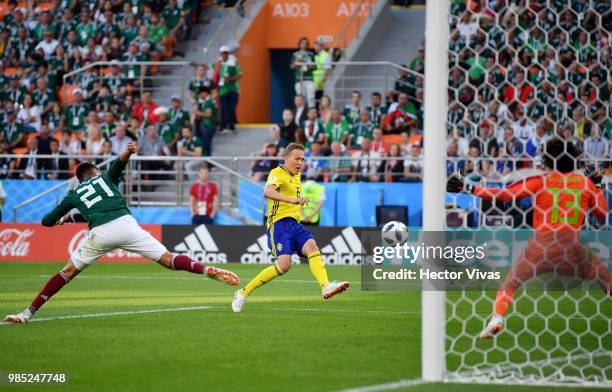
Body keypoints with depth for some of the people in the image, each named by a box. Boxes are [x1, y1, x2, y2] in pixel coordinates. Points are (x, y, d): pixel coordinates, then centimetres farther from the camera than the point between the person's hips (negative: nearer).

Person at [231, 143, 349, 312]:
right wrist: (292, 200, -43)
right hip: (280, 223, -8)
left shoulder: (296, 175, 20)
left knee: (312, 246, -21)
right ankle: (243, 293, -8)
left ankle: (326, 287, -41)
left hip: (295, 224, 8)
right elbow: (268, 192, -31)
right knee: (284, 265, -20)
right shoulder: (278, 173, -7)